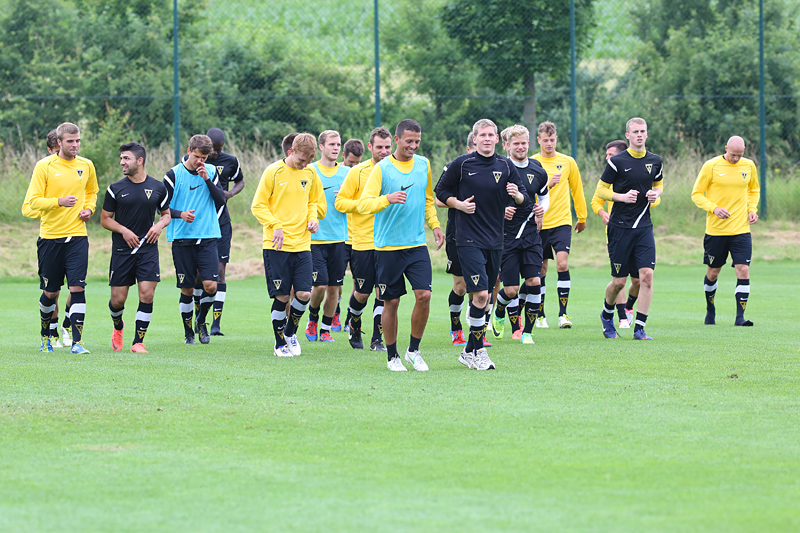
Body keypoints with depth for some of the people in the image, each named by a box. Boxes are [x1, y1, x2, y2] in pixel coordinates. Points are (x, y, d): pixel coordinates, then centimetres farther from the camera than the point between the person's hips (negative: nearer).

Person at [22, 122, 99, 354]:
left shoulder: (86, 166, 7)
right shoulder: (44, 166, -5)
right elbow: (33, 201, -7)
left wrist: (89, 208, 6)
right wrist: (59, 201, -21)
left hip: (77, 236, 2)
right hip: (50, 236, -2)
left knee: (77, 288, -11)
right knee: (50, 292, 7)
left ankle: (76, 342, -12)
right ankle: (46, 336, 31)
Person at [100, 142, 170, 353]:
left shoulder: (158, 187, 4)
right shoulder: (115, 189, 1)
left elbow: (166, 214, 16)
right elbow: (105, 219, 5)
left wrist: (160, 225, -5)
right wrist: (124, 231, -11)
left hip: (148, 248, 0)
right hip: (122, 249, 0)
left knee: (147, 294, -11)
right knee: (118, 298, 0)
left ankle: (138, 342, -1)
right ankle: (118, 327, 34)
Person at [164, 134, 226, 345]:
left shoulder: (211, 172, 7)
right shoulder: (174, 174, -2)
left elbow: (221, 201, 0)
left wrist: (207, 179, -11)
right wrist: (180, 214, -18)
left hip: (208, 236, 2)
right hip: (182, 238, -2)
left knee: (210, 285, -10)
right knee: (187, 289, 1)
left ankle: (201, 320, 17)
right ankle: (188, 331, 17)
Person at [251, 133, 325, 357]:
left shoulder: (310, 173, 8)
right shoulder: (273, 172, -5)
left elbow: (317, 202, 22)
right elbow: (258, 206, -3)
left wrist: (313, 216, 0)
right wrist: (275, 226, -16)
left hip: (302, 244, 4)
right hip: (277, 245, -4)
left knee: (304, 294, -6)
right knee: (281, 297, -2)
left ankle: (290, 331, 21)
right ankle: (280, 343, 15)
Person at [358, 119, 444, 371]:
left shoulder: (423, 164, 9)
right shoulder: (382, 168, -6)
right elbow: (364, 204, -14)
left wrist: (434, 225, 14)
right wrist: (388, 199, -30)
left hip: (417, 244, 3)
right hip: (388, 246, -3)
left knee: (424, 295, -9)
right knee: (391, 302, 2)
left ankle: (414, 350, 8)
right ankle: (392, 355, 16)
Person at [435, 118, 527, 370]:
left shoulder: (505, 166, 6)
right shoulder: (461, 164, -3)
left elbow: (524, 198, 10)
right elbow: (441, 191, 8)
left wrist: (517, 195, -13)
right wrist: (459, 204, -9)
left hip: (495, 240, 4)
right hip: (468, 239, -4)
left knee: (483, 296, 9)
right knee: (480, 294, -15)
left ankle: (470, 352, 19)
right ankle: (477, 351, -7)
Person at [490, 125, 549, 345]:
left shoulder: (537, 170, 6)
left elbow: (545, 195, 23)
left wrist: (543, 208, 2)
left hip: (531, 234, 3)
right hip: (506, 235, -3)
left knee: (534, 281, -8)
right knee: (511, 290, -4)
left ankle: (528, 332, 4)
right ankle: (498, 313, 31)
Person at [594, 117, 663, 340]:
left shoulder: (655, 161, 7)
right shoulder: (617, 162, -6)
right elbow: (600, 190, 0)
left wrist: (655, 194, 1)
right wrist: (622, 197, -16)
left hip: (644, 227, 3)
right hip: (620, 227, -3)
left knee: (647, 276, -11)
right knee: (619, 282, 1)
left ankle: (639, 328, -5)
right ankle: (607, 316, 31)